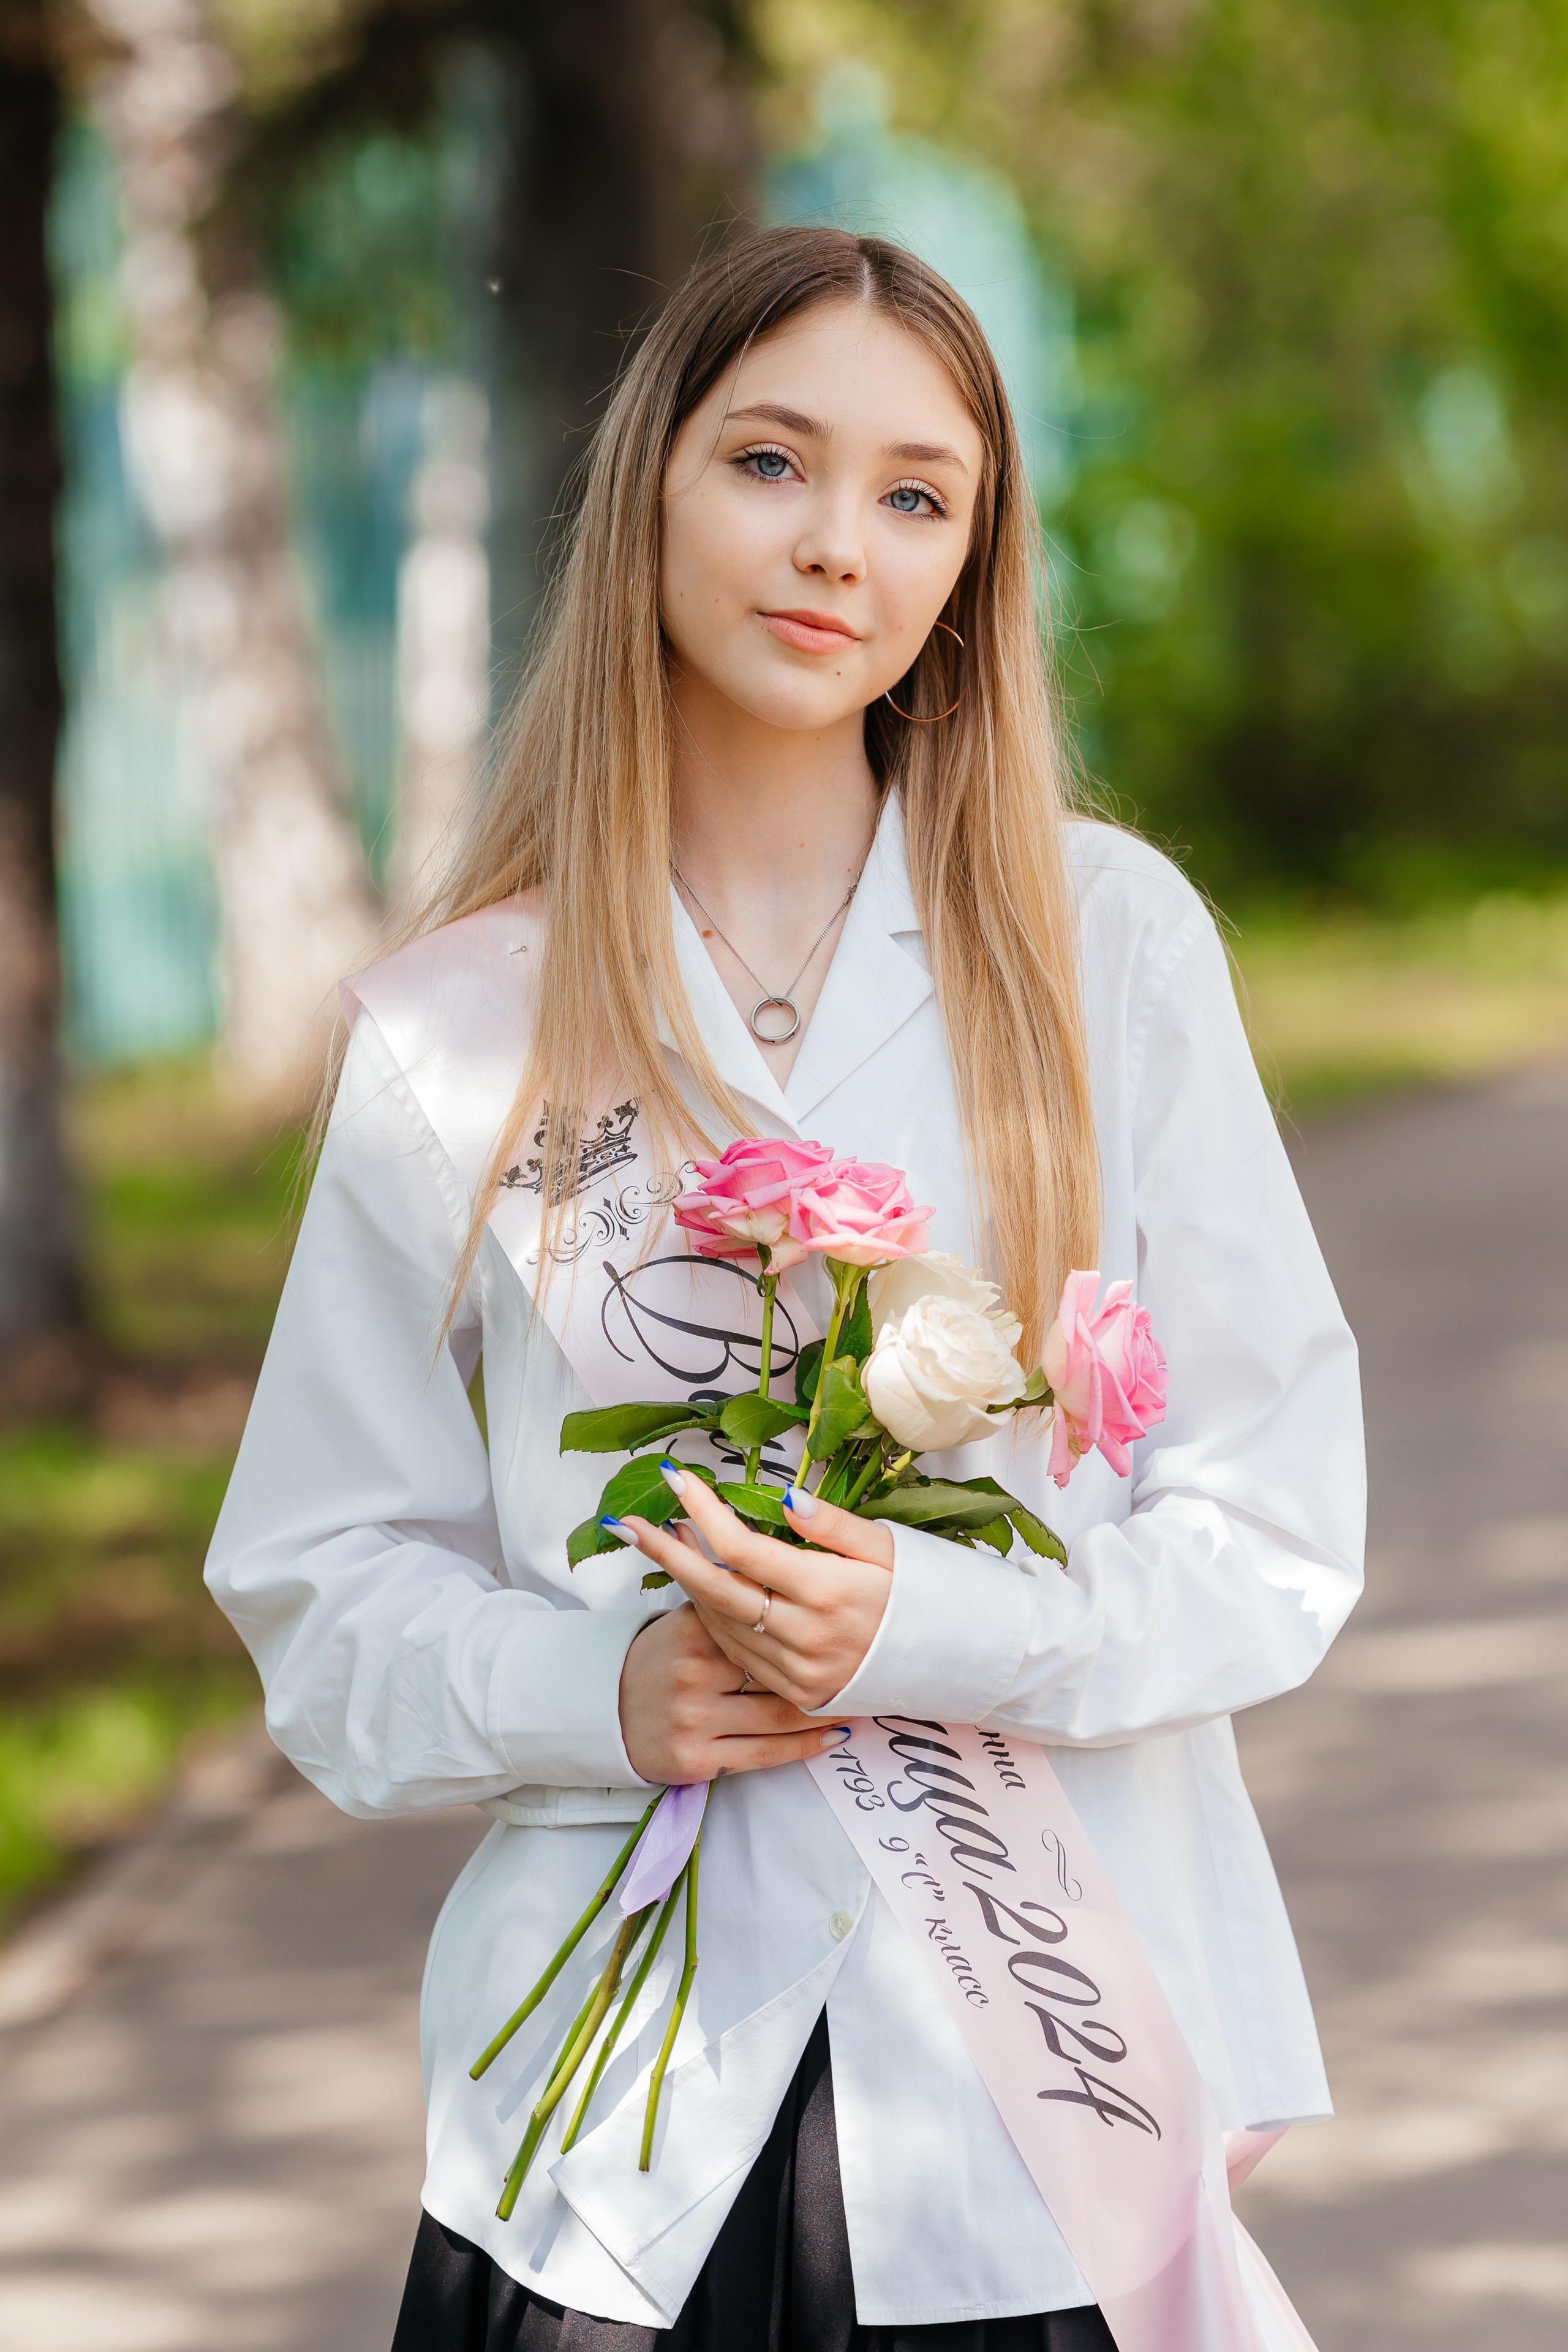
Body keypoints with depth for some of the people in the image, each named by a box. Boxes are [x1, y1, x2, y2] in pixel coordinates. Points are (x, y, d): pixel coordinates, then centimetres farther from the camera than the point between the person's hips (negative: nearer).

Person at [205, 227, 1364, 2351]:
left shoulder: (1109, 939, 0)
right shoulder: (464, 1023, 1)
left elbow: (1278, 1519, 0)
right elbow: (325, 1576, 6)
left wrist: (948, 1629, -16)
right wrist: (587, 1689, -13)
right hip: (630, 2079, 0)